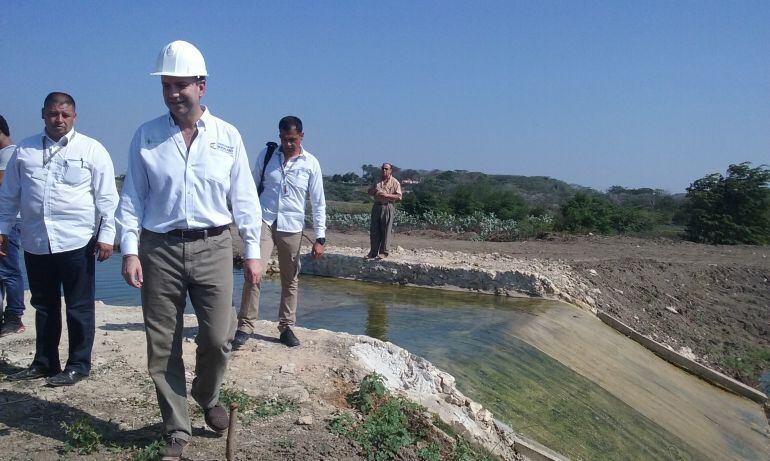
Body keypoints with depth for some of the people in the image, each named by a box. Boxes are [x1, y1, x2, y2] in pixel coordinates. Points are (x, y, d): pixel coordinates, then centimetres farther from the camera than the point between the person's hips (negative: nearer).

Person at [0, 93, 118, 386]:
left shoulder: (91, 150, 0)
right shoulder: (24, 150, 11)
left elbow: (106, 197, -3)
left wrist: (106, 234, -8)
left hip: (76, 242, -4)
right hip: (35, 243, 4)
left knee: (79, 307, 4)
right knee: (44, 306, 15)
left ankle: (78, 365, 15)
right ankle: (44, 362, 28)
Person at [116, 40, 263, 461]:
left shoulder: (227, 136, 4)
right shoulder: (146, 136, 5)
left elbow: (243, 197, 5)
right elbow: (132, 197, 5)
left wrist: (252, 251, 2)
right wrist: (130, 250, -4)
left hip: (212, 247, 0)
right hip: (159, 249, 1)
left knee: (217, 337, -2)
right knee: (162, 346, 4)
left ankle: (207, 396, 32)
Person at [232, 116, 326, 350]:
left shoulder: (311, 163, 0)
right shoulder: (266, 155, 3)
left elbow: (318, 203, 2)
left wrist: (320, 238, -3)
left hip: (292, 227, 1)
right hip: (264, 221, 0)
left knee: (290, 280, 8)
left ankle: (286, 327, 21)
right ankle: (245, 326, -3)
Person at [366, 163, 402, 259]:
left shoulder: (395, 182, 1)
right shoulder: (378, 181, 19)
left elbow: (398, 197, -7)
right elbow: (369, 191, 21)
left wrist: (386, 195, -16)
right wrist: (374, 190, -1)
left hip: (387, 207, -5)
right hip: (376, 206, 5)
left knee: (385, 231, -3)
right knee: (374, 230, 4)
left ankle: (383, 252, 5)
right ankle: (373, 252, 12)